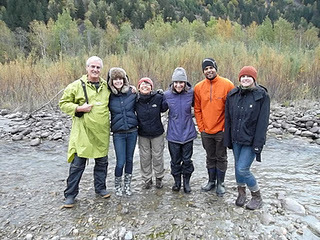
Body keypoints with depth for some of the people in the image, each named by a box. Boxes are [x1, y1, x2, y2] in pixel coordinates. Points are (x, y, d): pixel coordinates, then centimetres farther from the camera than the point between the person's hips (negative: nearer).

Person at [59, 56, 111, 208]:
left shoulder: (106, 86, 9)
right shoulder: (77, 85, -3)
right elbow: (63, 103, 1)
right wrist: (79, 108, -15)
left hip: (102, 133, 4)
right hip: (82, 132, -4)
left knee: (102, 162, 14)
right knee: (77, 164, 2)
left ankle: (100, 187, 33)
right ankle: (70, 194, 17)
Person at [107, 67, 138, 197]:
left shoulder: (132, 93, -2)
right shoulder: (109, 96, -4)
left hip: (132, 131, 2)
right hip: (118, 133, -1)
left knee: (129, 159, 11)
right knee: (121, 162, -1)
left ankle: (127, 185, 29)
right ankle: (117, 186, 23)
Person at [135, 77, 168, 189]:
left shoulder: (158, 98, -11)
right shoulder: (136, 100, -7)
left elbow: (163, 108, 2)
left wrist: (162, 95, -8)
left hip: (157, 133, -1)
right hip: (143, 135, 1)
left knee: (158, 157, 10)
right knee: (145, 158, 11)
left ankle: (159, 178, 30)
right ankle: (147, 179, 28)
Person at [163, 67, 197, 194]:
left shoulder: (190, 93, -7)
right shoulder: (167, 95, -7)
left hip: (188, 133, 0)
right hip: (173, 134, 0)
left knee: (187, 160, 10)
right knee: (175, 160, 12)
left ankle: (186, 182, 30)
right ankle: (177, 181, 32)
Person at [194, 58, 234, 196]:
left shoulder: (227, 85, -8)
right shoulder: (198, 87, 1)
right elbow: (197, 110, 7)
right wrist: (201, 127, 2)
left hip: (221, 130, -3)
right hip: (206, 131, 3)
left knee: (221, 158, 10)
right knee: (210, 157, 17)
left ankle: (220, 183, 26)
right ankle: (211, 181, 33)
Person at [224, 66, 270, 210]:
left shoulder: (262, 96, -8)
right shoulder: (232, 95, 3)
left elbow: (263, 122, -10)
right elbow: (228, 119, 6)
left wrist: (258, 144, -15)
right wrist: (228, 139, 5)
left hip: (251, 140, -4)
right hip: (236, 139, 5)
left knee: (242, 169, -8)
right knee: (238, 167, 13)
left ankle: (257, 197, 17)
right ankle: (241, 193, 37)